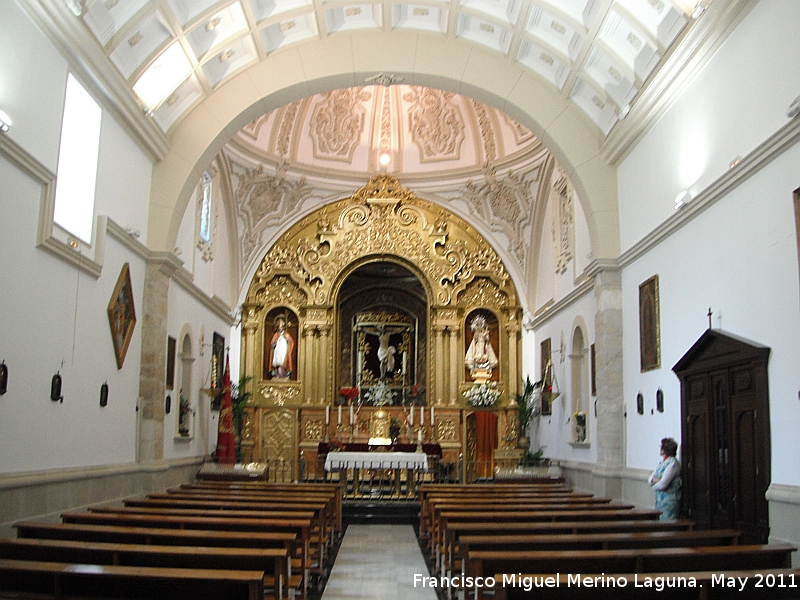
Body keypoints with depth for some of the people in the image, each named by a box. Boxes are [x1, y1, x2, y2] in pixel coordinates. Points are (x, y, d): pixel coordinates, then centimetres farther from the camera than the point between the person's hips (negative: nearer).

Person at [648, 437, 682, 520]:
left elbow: (662, 485, -20)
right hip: (660, 499, 9)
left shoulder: (672, 463, -16)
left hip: (669, 500, -9)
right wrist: (655, 480, -10)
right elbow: (650, 479, 12)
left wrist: (654, 484, 0)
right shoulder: (661, 461, 12)